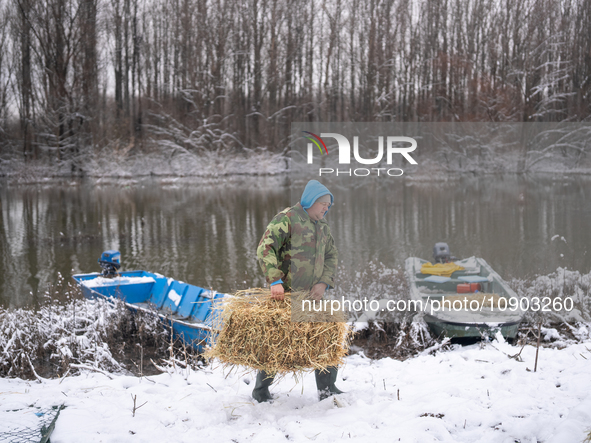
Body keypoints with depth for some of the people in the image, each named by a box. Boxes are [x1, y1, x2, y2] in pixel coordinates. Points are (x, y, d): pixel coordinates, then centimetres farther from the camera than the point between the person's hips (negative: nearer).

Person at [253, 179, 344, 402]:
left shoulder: (323, 226, 14)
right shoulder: (287, 218, -10)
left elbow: (331, 256, 15)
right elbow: (265, 248, -19)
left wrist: (324, 283, -4)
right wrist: (275, 281, -27)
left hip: (312, 295, 7)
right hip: (284, 294, -7)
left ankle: (327, 388, 14)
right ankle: (261, 390, 19)